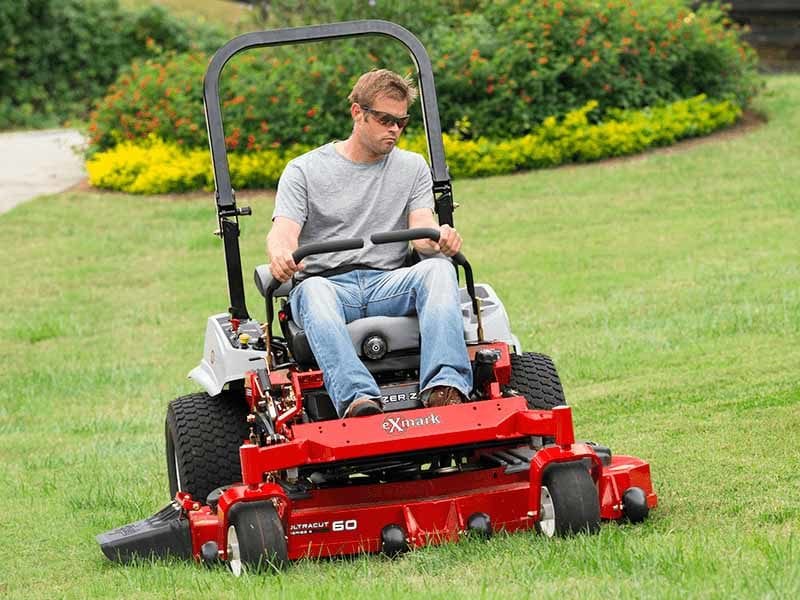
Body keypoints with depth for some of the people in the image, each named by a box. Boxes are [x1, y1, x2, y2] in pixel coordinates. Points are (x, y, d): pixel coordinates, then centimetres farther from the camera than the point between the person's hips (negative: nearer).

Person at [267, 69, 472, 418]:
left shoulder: (413, 168, 16)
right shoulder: (304, 170, 9)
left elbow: (423, 232, 2)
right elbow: (283, 232, -4)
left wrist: (440, 239, -25)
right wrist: (281, 255, -32)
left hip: (389, 284, 2)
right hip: (327, 282, -2)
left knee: (438, 267, -29)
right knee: (314, 290, -38)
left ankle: (443, 389, -48)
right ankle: (358, 399, -59)